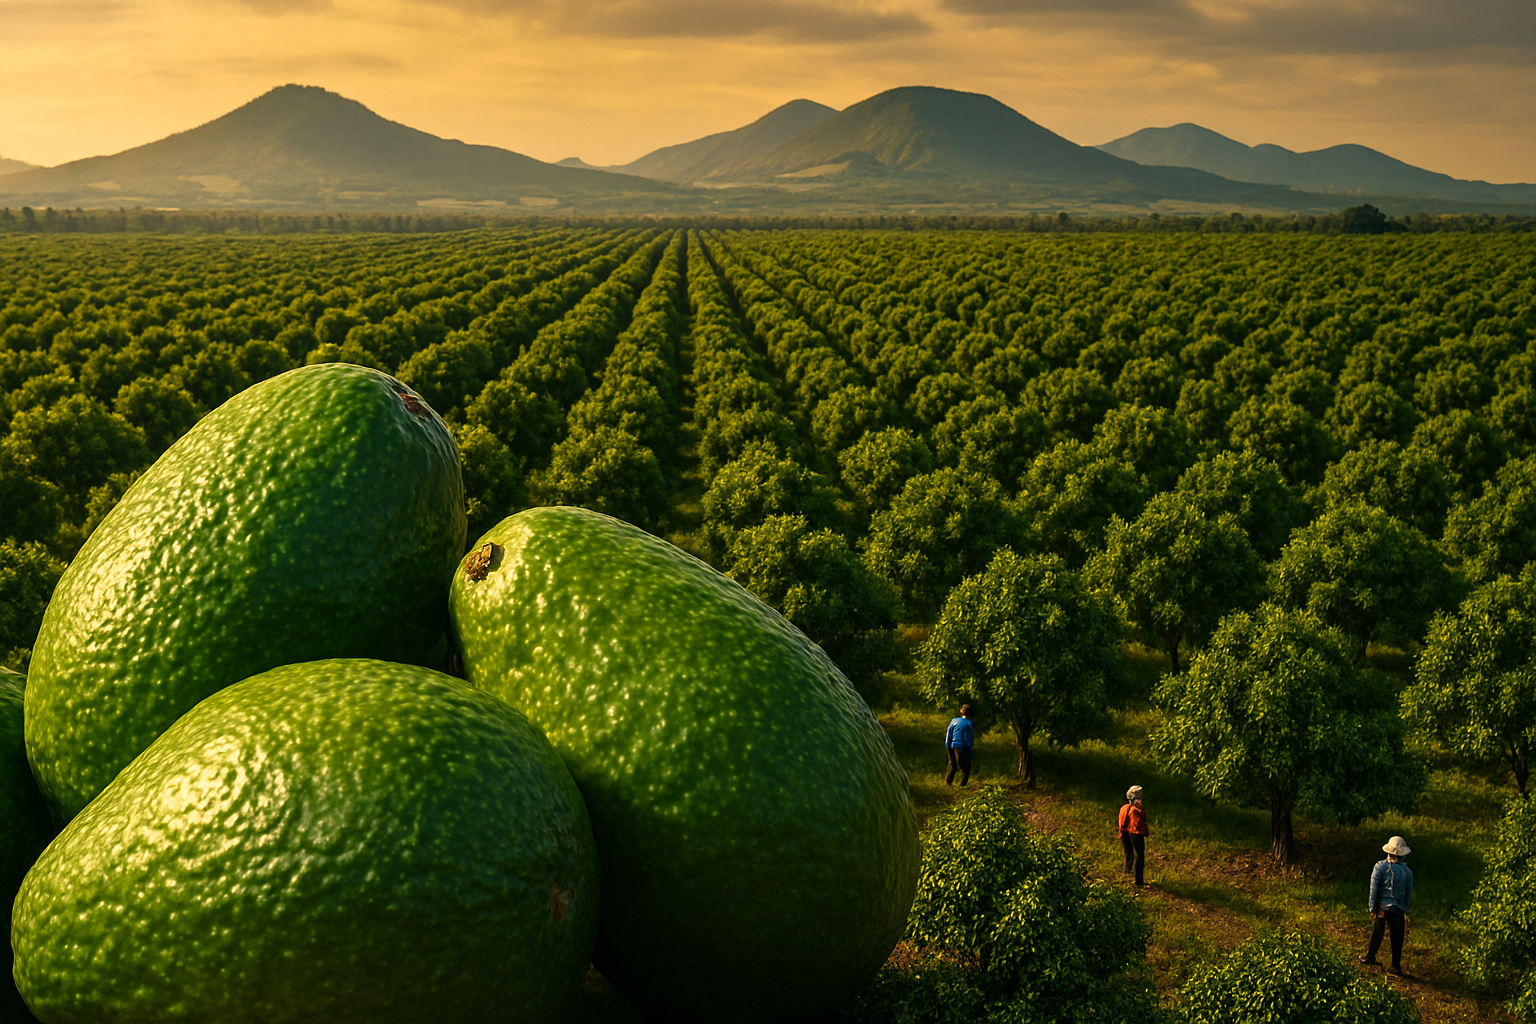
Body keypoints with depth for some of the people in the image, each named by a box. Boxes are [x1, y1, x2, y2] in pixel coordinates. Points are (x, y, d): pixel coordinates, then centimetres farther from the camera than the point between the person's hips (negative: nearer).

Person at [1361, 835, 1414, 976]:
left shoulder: (1380, 867, -9)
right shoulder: (1407, 872, -3)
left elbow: (1374, 889, -9)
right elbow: (1409, 894, 4)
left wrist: (1372, 908, -2)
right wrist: (1407, 912, 15)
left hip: (1381, 907, 0)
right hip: (1398, 910, 1)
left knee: (1376, 934, 15)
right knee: (1397, 938, 9)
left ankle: (1369, 957, 29)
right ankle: (1396, 966, 13)